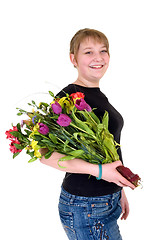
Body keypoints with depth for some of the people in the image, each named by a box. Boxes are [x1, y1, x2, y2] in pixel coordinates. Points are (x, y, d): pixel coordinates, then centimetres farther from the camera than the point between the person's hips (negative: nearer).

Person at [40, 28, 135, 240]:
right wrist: (98, 170, -28)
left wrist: (119, 190, 20)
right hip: (85, 208, -8)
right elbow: (46, 154, -23)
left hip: (108, 202, 8)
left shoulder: (99, 96, 12)